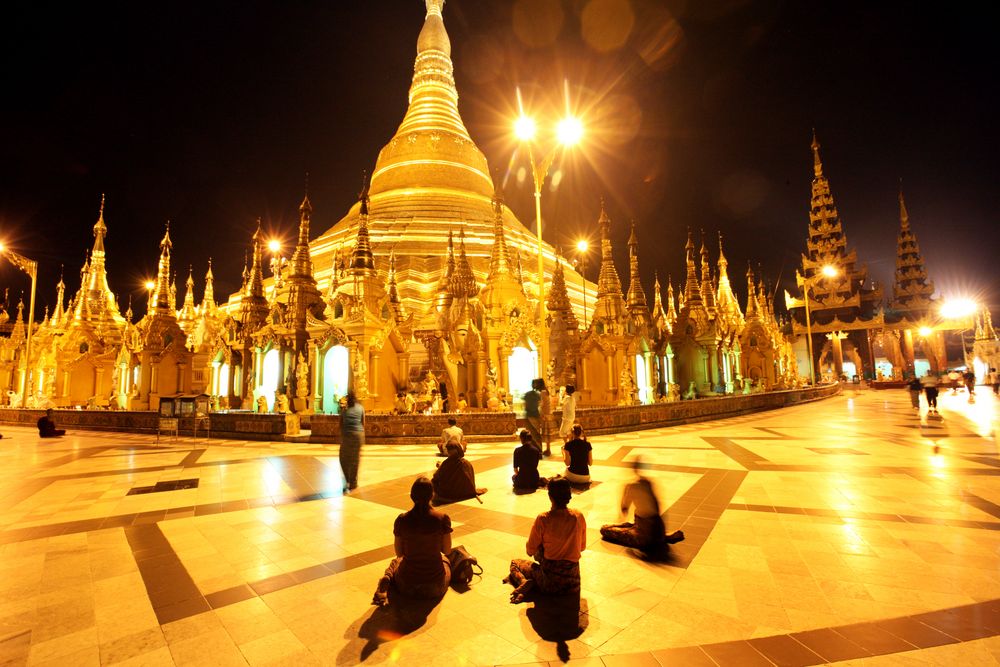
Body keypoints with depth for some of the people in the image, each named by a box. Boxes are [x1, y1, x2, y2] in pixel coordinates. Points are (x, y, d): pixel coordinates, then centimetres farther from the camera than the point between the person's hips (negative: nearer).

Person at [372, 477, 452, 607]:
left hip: (406, 586, 1)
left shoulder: (402, 520, -13)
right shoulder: (442, 519, -17)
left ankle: (387, 579, 4)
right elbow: (447, 550, -3)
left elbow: (399, 553, 0)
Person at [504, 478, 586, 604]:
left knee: (515, 562, 20)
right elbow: (582, 547, 8)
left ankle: (525, 583, -5)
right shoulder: (578, 517, -9)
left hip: (549, 583, -4)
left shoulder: (542, 519, -18)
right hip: (572, 583, 4)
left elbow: (530, 551, -5)